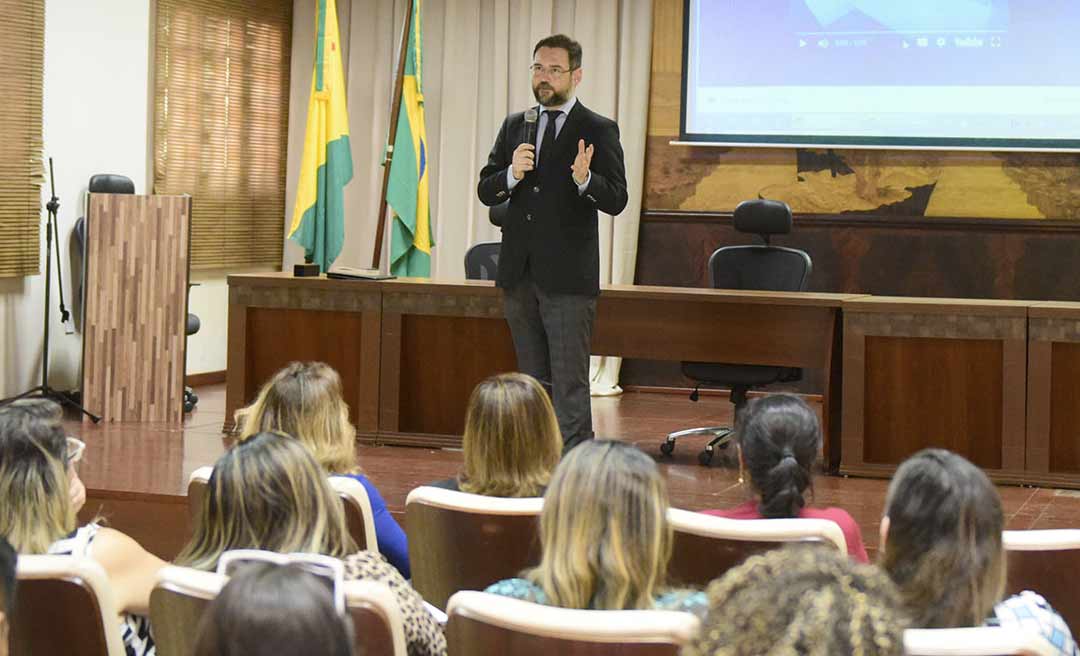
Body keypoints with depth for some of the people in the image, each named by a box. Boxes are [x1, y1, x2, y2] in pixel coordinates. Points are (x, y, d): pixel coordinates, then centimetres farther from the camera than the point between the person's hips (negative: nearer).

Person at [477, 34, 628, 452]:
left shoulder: (598, 131, -2)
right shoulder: (514, 126, 13)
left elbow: (616, 201, -8)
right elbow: (485, 191, 9)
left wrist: (584, 180, -28)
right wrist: (511, 173, -12)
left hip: (567, 276, -5)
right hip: (519, 274, 5)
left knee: (570, 384, -7)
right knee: (534, 381, 13)